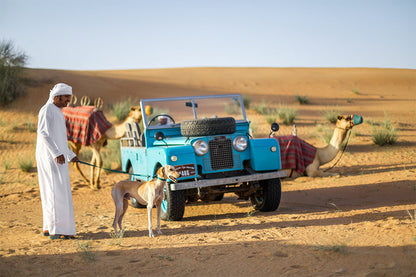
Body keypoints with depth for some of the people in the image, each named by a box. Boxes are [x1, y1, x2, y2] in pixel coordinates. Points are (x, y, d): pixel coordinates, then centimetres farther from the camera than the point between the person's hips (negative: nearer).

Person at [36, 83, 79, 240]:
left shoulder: (58, 112, 20)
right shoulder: (47, 110, -10)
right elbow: (43, 133, -21)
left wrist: (71, 155, 25)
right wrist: (57, 153, -27)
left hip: (57, 156, 10)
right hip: (49, 157, -10)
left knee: (52, 192, 10)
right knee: (57, 191, -13)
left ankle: (49, 227, 15)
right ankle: (57, 230, -15)